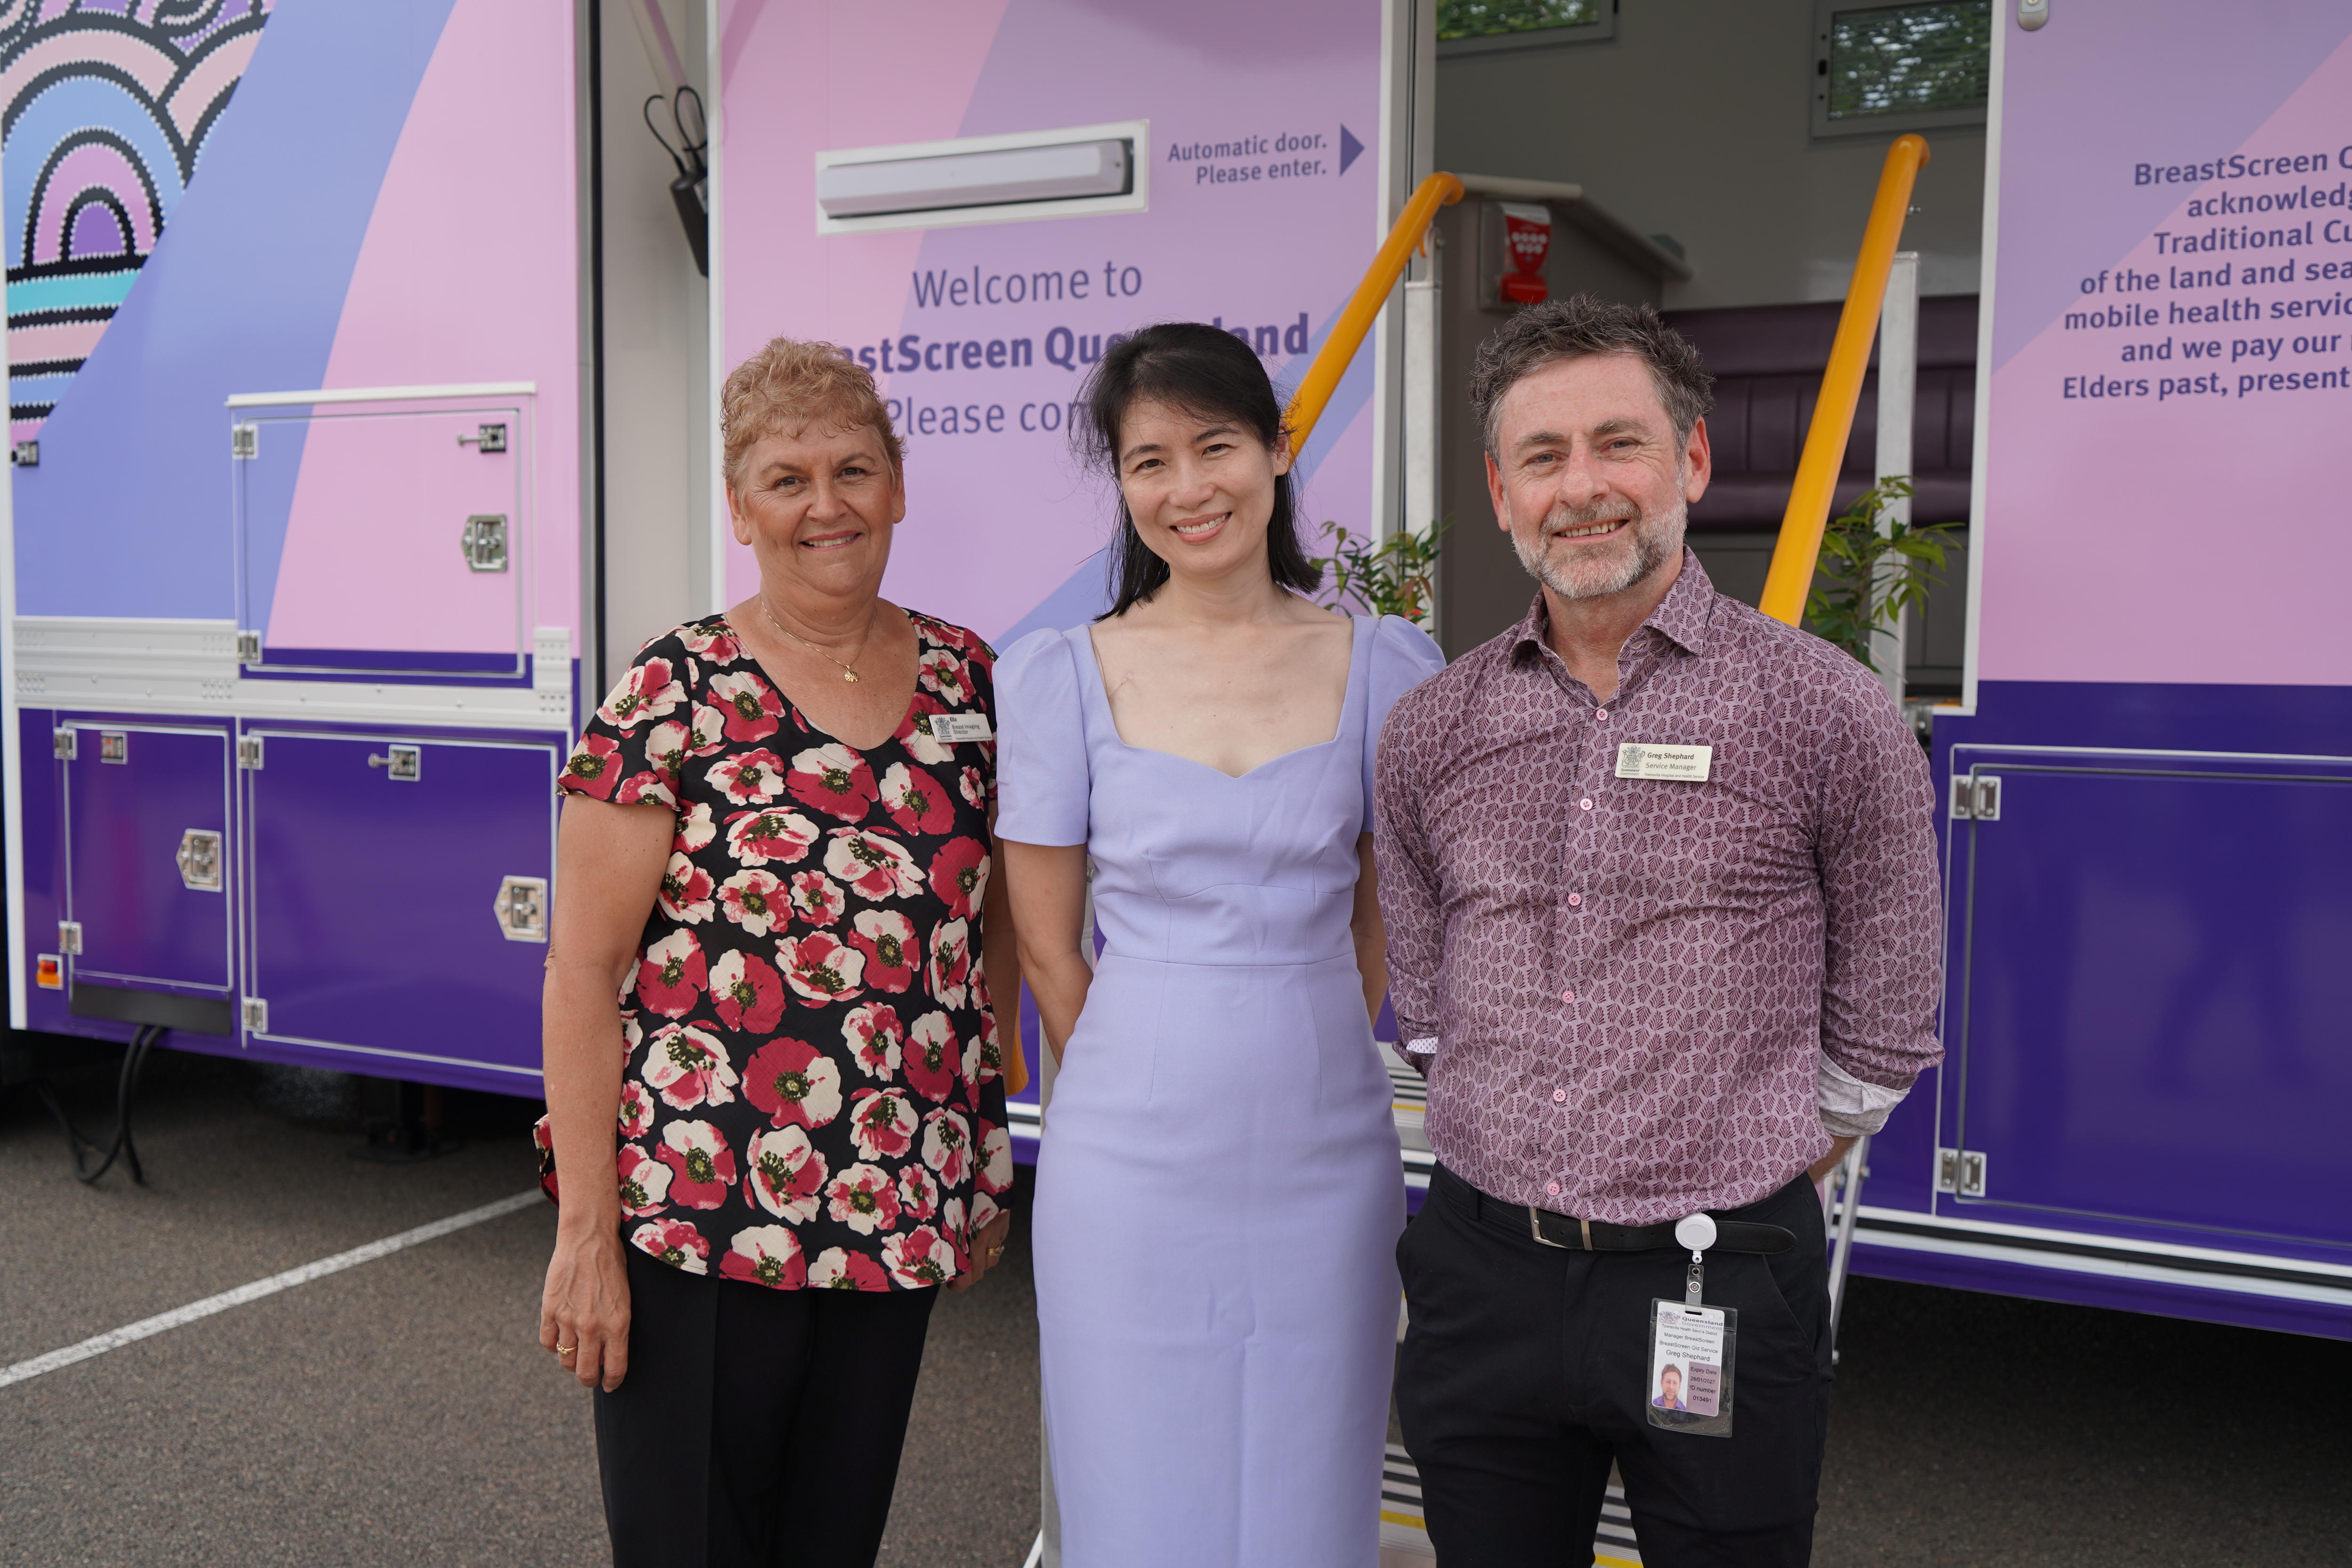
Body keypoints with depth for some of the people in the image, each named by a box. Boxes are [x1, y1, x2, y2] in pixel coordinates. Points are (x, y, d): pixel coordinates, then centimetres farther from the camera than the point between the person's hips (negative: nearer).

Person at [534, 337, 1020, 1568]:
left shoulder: (971, 684, 4)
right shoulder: (670, 699, -8)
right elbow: (583, 973, -9)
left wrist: (985, 1167, 13)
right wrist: (587, 1227, -11)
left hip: (899, 1220, 4)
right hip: (693, 1221, -4)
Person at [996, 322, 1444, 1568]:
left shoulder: (1384, 665, 0)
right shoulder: (1061, 675, -3)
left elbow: (1380, 927, 9)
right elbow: (1048, 947, 2)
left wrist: (1293, 1062, 9)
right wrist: (1155, 1086, 6)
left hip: (1324, 1154, 1)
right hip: (1129, 1165, -1)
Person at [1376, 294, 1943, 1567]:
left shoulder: (1828, 716, -6)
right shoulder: (1429, 733, 3)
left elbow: (1880, 1038, 2)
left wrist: (1737, 1190, 3)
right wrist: (1531, 1176, 8)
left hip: (1720, 1285, -3)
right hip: (1483, 1272, 3)